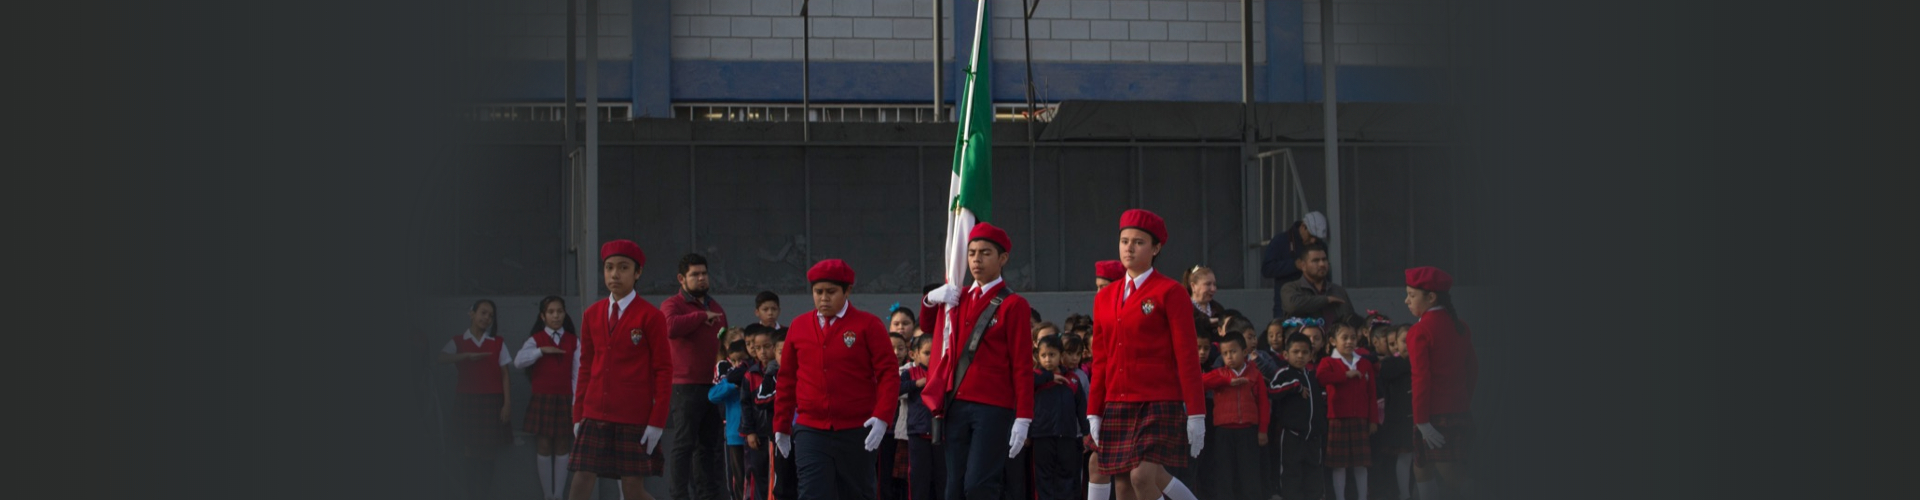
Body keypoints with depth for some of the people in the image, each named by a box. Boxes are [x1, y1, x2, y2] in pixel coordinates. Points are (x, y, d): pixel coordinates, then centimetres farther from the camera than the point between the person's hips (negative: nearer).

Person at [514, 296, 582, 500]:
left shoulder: (573, 341, 4)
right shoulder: (536, 339, 0)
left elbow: (577, 373, 0)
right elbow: (518, 362, -15)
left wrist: (576, 402, -6)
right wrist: (542, 351, -20)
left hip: (565, 399, 1)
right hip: (542, 399, -1)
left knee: (563, 447, 4)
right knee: (543, 447, 2)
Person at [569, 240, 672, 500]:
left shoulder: (650, 316, -4)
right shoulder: (592, 314, 10)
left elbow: (664, 371, -4)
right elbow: (585, 368, 15)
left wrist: (657, 421, -10)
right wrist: (578, 415, 9)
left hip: (635, 418, -4)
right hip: (594, 417, 4)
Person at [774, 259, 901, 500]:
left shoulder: (868, 325, -2)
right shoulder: (799, 327, 7)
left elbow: (889, 373, -7)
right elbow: (787, 379, 13)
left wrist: (882, 417, -19)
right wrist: (781, 426, 13)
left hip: (856, 432, -1)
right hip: (811, 432, 1)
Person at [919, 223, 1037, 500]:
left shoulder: (1013, 305, -3)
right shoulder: (957, 299, 15)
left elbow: (1023, 366, -6)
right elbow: (929, 326, 34)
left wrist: (1023, 419, -13)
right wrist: (930, 300, 11)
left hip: (994, 409, -6)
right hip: (956, 408, 6)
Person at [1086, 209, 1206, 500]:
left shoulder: (1170, 293, -3)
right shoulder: (1105, 298, 14)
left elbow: (1187, 356, -6)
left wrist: (1196, 414, -11)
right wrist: (1094, 413, 12)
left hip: (1160, 404, -6)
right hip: (1117, 407, 6)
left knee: (1143, 476, -20)